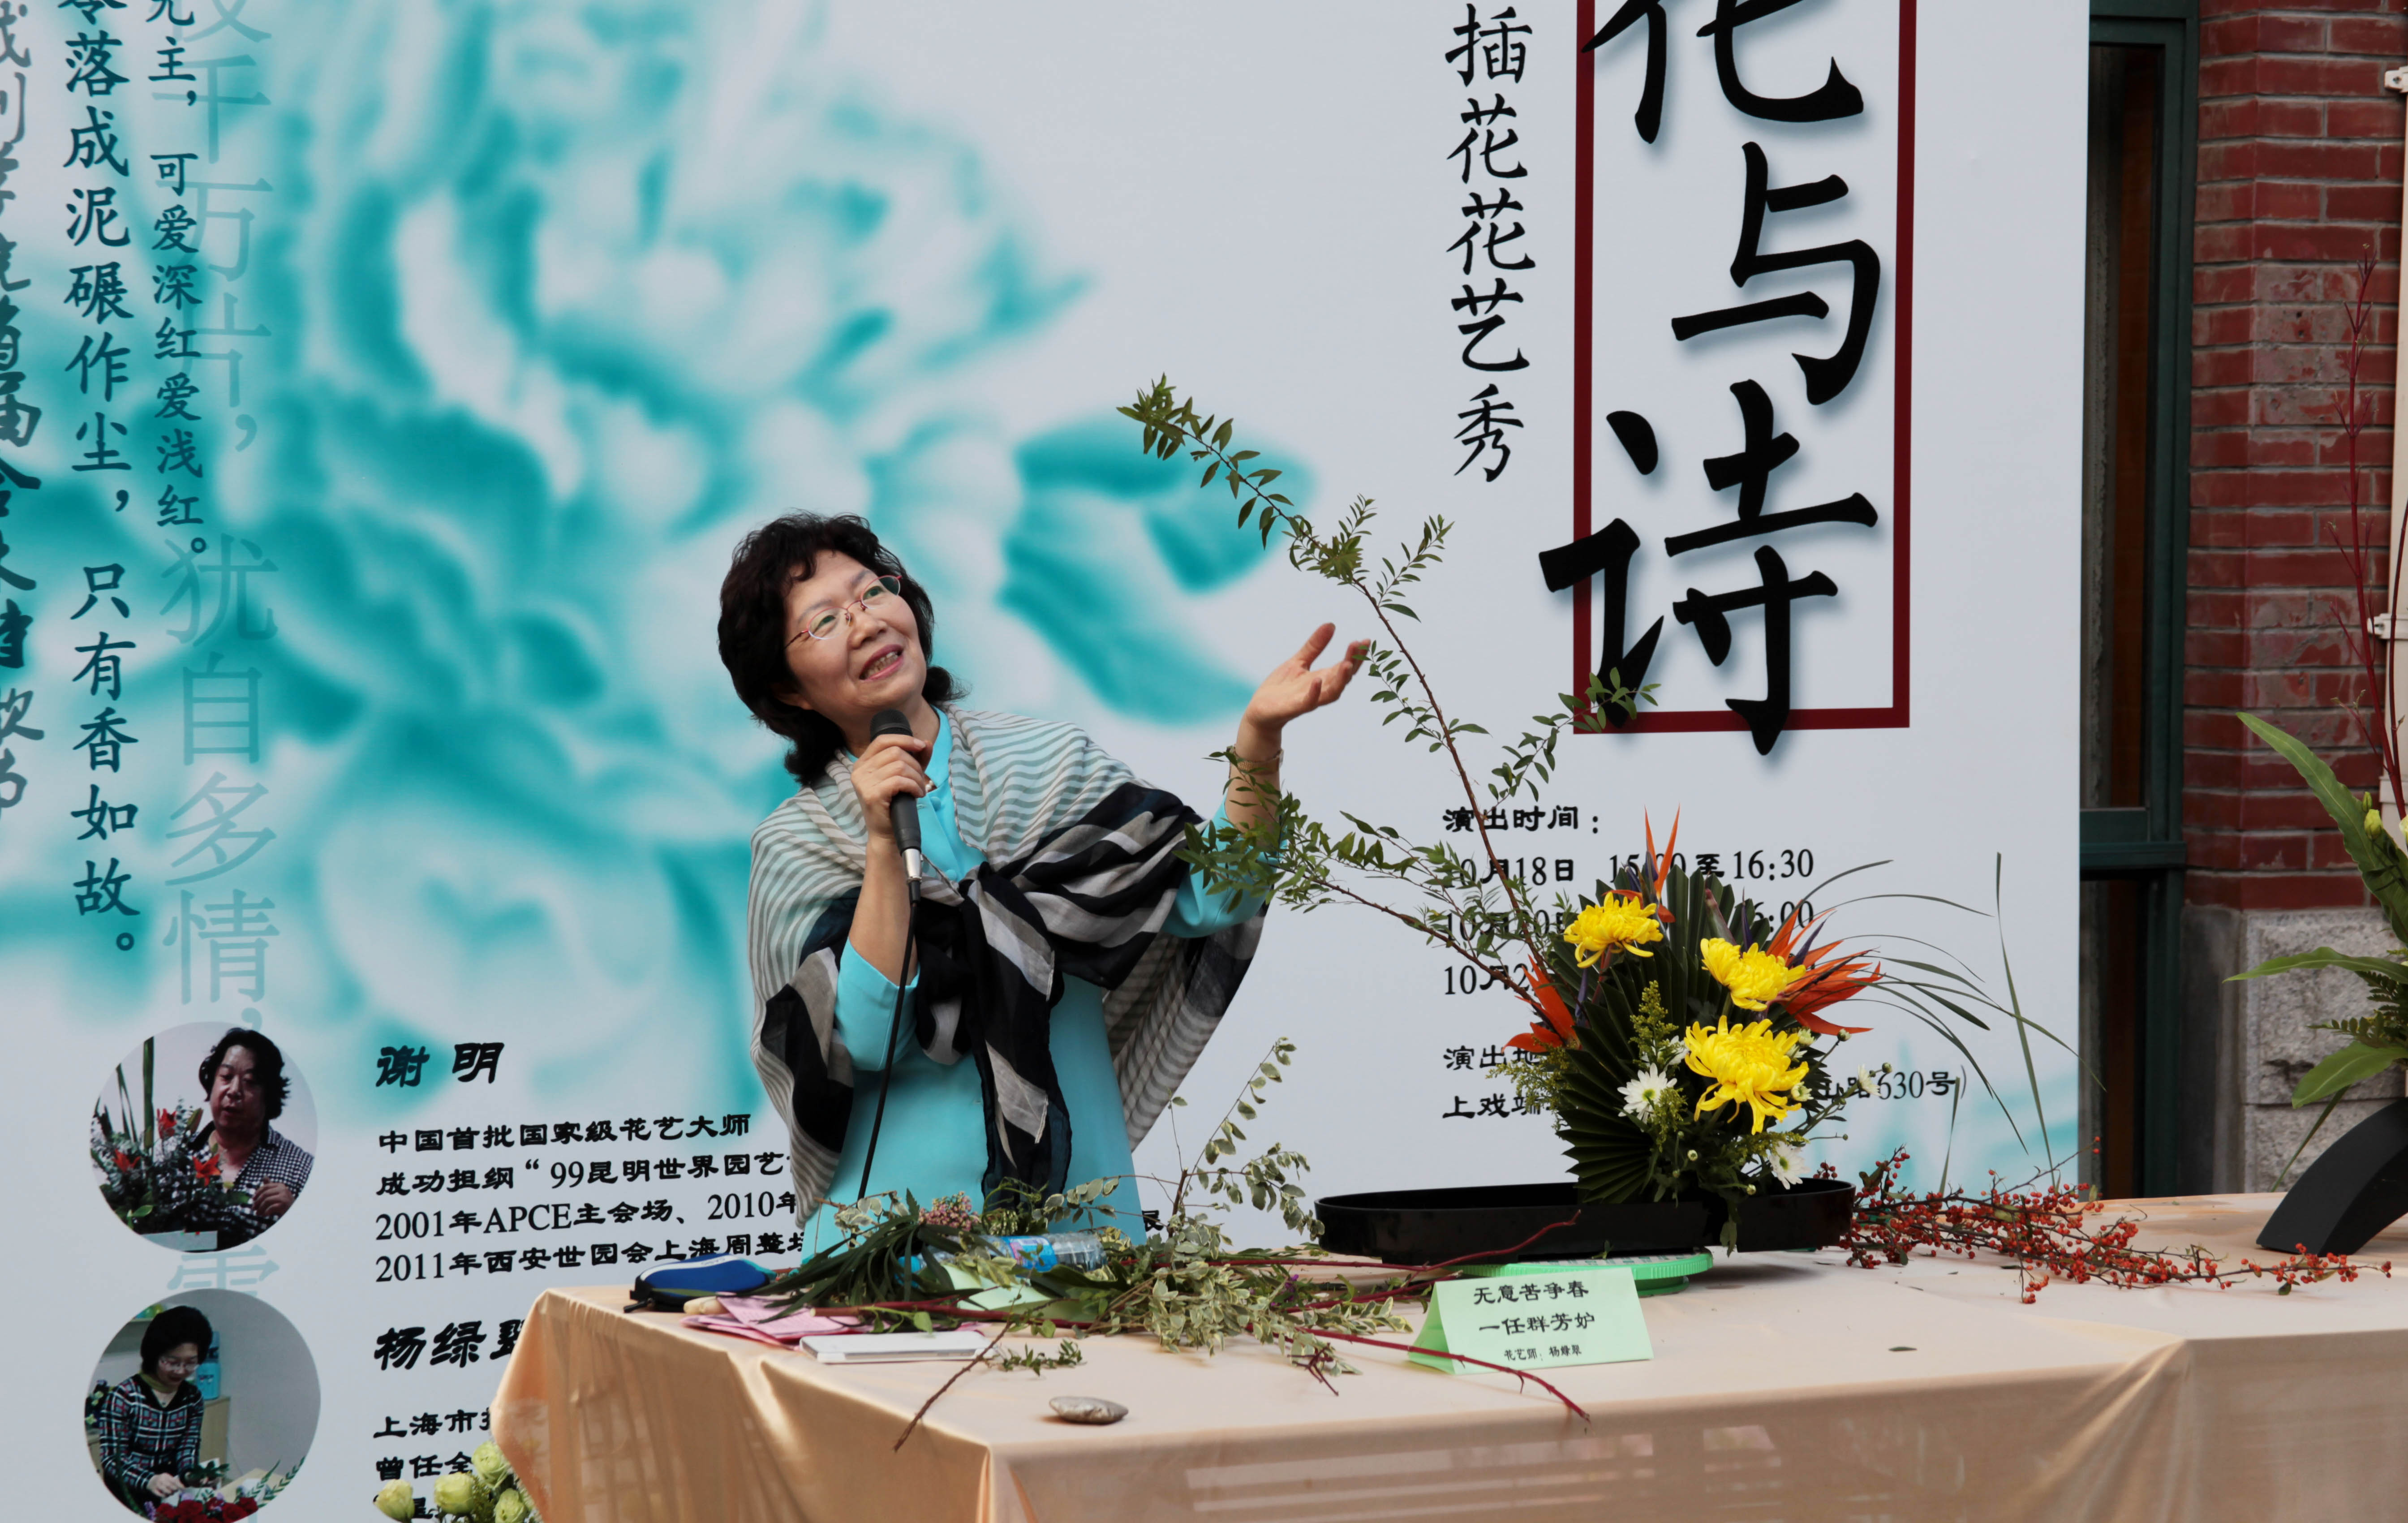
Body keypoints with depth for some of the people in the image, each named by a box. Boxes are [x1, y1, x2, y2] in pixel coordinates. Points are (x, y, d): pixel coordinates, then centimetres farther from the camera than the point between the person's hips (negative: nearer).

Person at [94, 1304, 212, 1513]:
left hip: (171, 1495, 4)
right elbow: (112, 1459, -14)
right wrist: (149, 1481, -33)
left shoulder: (192, 1397, 5)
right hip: (129, 1497, -4)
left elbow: (189, 1449, 5)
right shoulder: (123, 1396, -12)